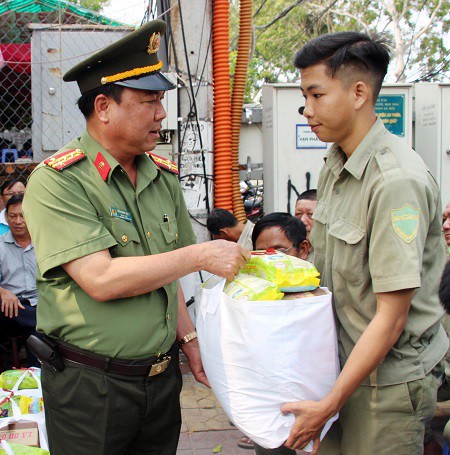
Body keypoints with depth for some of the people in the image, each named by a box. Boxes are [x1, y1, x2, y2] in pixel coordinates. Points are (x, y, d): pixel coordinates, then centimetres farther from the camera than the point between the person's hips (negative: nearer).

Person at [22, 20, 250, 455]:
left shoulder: (164, 176, 5)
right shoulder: (57, 181, -16)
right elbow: (101, 280, -25)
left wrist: (188, 337, 5)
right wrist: (200, 255, -21)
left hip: (162, 376, 6)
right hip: (89, 386, -6)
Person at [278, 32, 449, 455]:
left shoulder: (397, 181, -23)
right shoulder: (334, 166, 4)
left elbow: (392, 315, -23)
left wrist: (328, 405, -20)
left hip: (389, 376, -7)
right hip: (343, 361, 7)